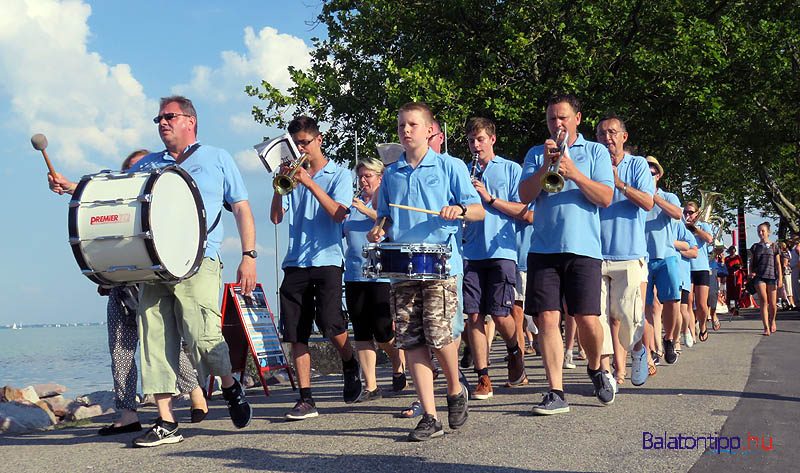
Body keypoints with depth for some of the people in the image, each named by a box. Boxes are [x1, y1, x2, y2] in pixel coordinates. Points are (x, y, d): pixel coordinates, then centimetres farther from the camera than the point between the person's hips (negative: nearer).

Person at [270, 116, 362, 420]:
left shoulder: (339, 174, 6)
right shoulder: (293, 176, 15)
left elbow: (338, 213, -10)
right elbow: (276, 218, 6)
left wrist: (310, 183, -15)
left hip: (326, 259, -4)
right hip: (295, 263, 4)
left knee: (330, 323, -15)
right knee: (296, 333, -1)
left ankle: (349, 363, 17)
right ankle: (305, 399, 3)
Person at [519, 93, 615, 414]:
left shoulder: (596, 152, 10)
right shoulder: (536, 154, 15)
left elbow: (606, 197, -1)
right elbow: (524, 196, 3)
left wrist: (574, 173, -13)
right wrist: (545, 166, -10)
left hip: (583, 248, -2)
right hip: (543, 248, 2)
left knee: (588, 320, -7)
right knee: (547, 318, -6)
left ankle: (595, 368, 24)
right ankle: (556, 393, -2)